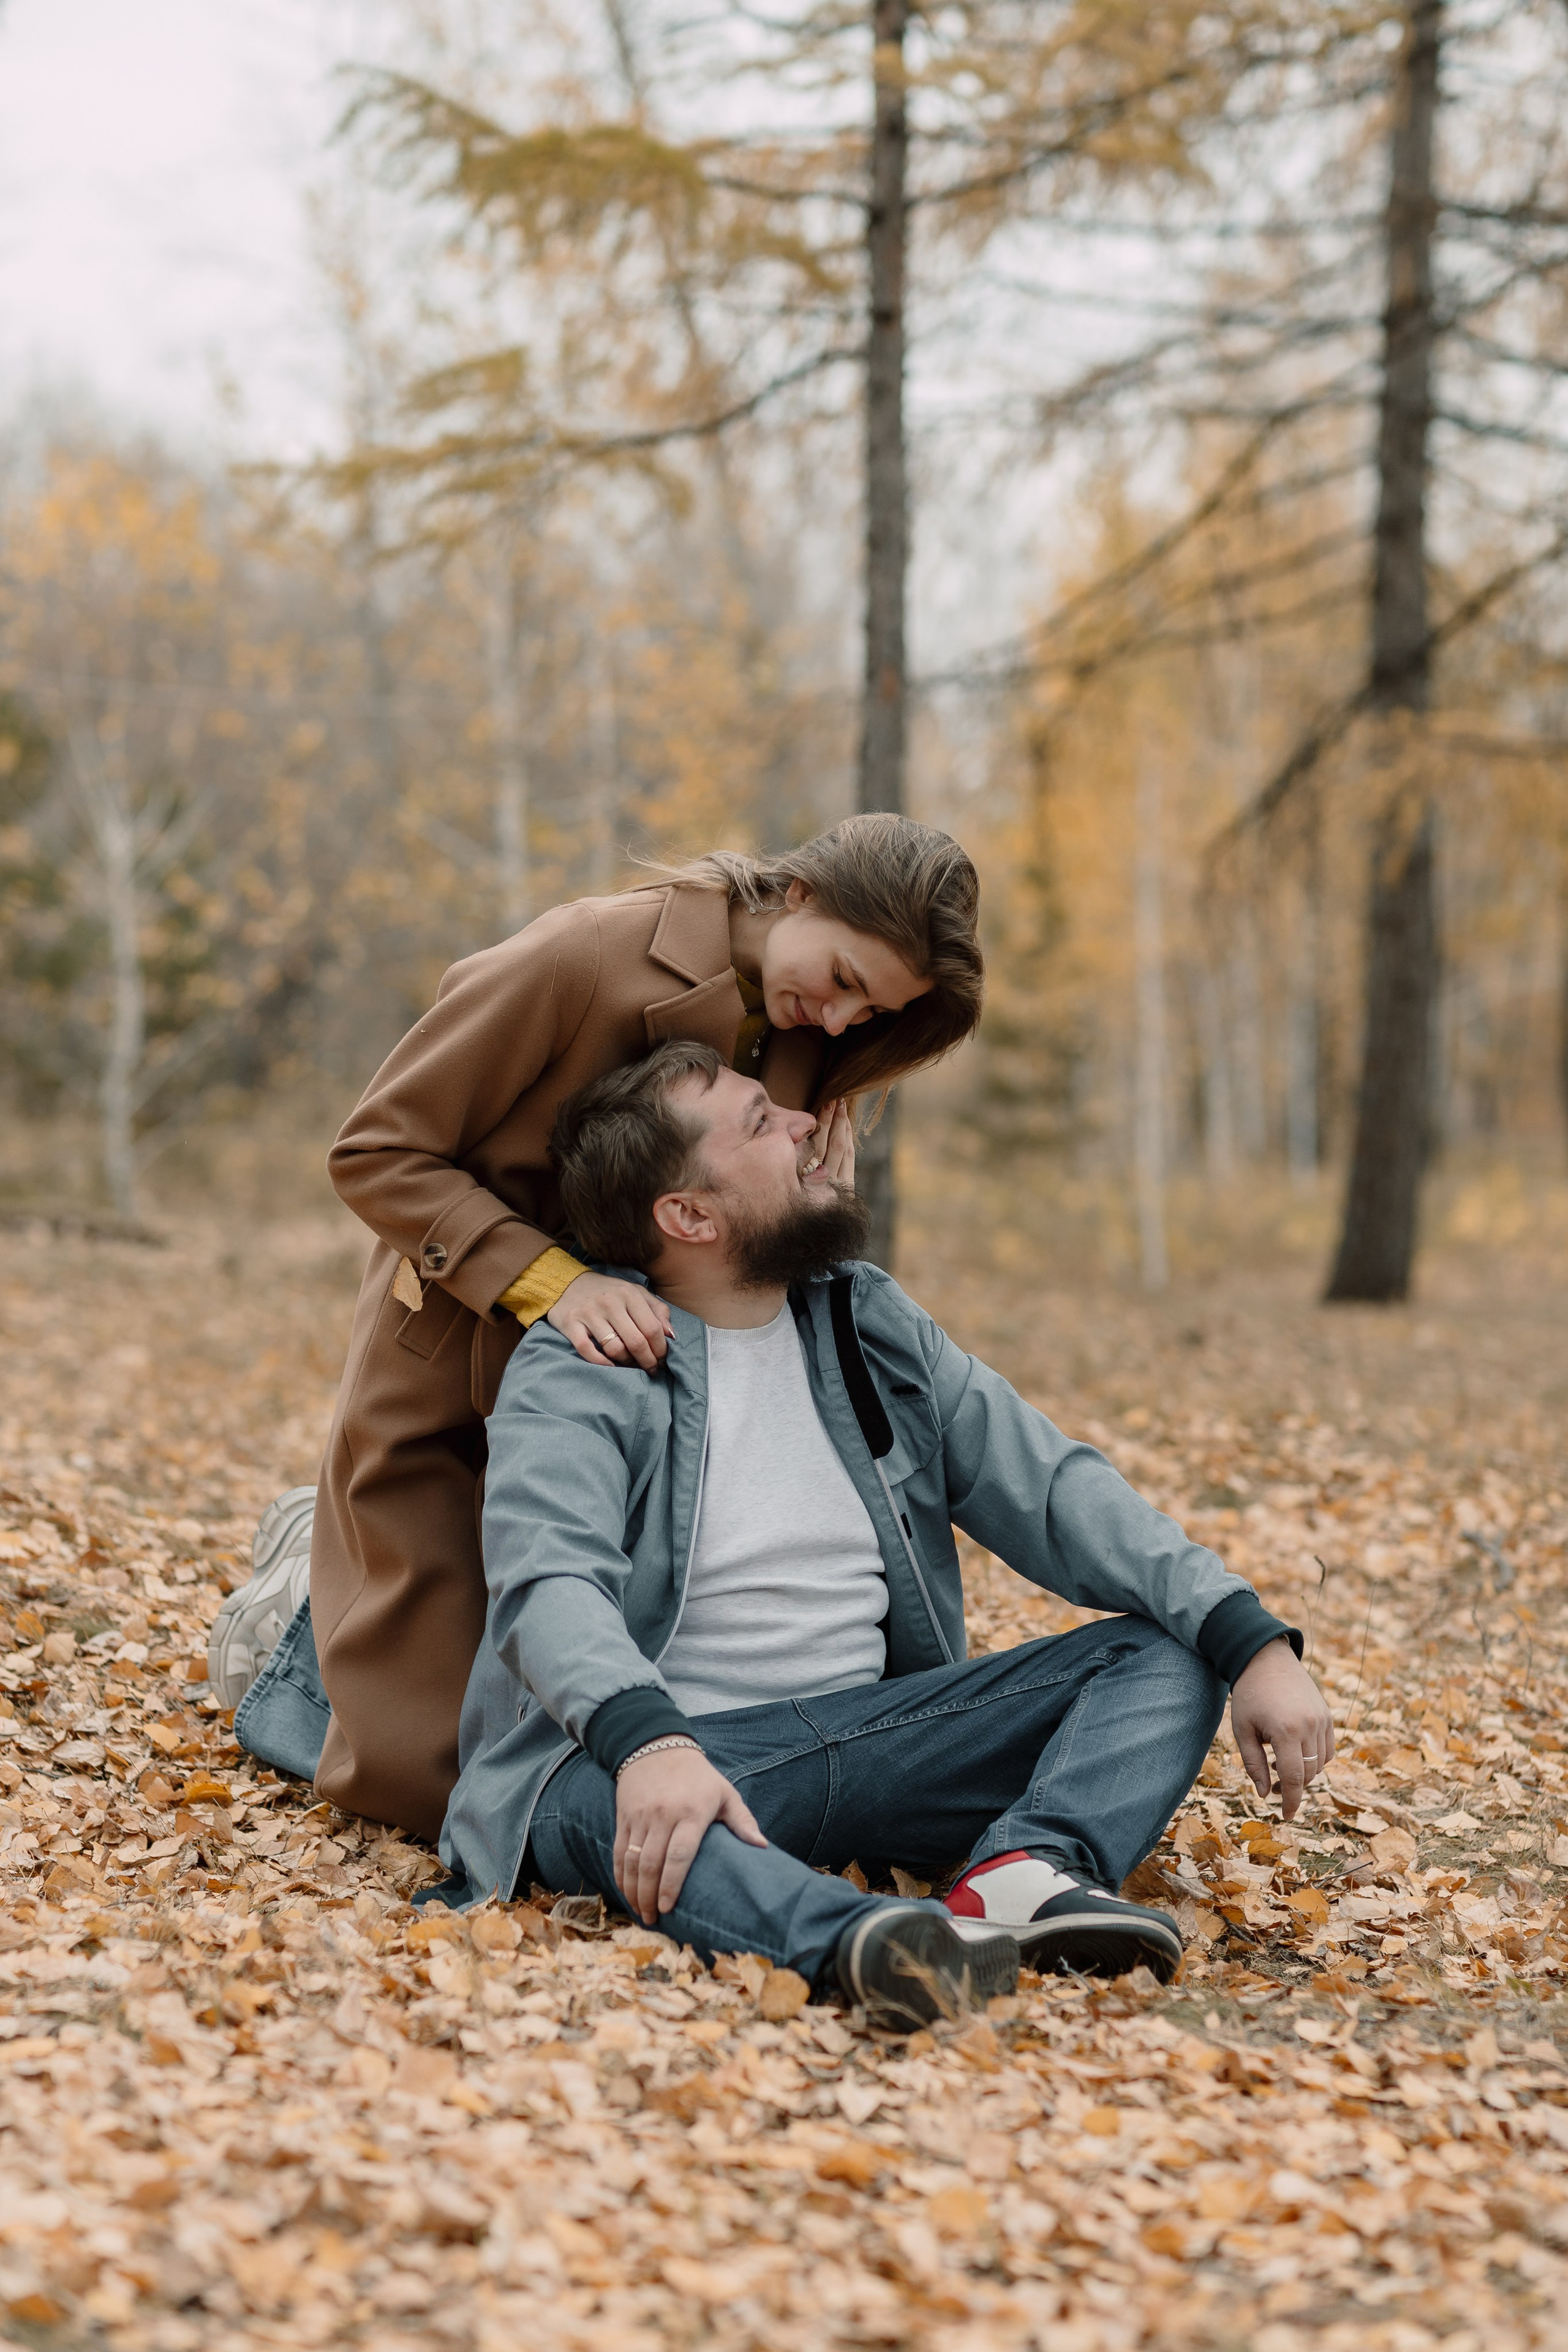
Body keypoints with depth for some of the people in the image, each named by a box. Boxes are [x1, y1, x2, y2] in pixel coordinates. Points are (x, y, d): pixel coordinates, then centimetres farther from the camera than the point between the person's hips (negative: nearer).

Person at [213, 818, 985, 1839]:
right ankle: (307, 1612, 25)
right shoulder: (586, 958, -22)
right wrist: (551, 1282, -30)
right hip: (451, 1381, -6)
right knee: (438, 1775, -6)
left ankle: (369, 1562, 27)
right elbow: (377, 1153, -19)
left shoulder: (808, 1044, -2)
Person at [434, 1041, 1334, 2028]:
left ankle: (1028, 1871, -38)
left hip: (875, 1734, 5)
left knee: (1166, 1653, -9)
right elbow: (551, 1584, -22)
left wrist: (1252, 1642, -8)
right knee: (591, 1802, -38)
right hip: (676, 1750, -5)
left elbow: (1057, 1492, 6)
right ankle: (861, 1939, -62)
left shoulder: (873, 1325, 13)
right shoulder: (574, 1375, -4)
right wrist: (647, 1741, -44)